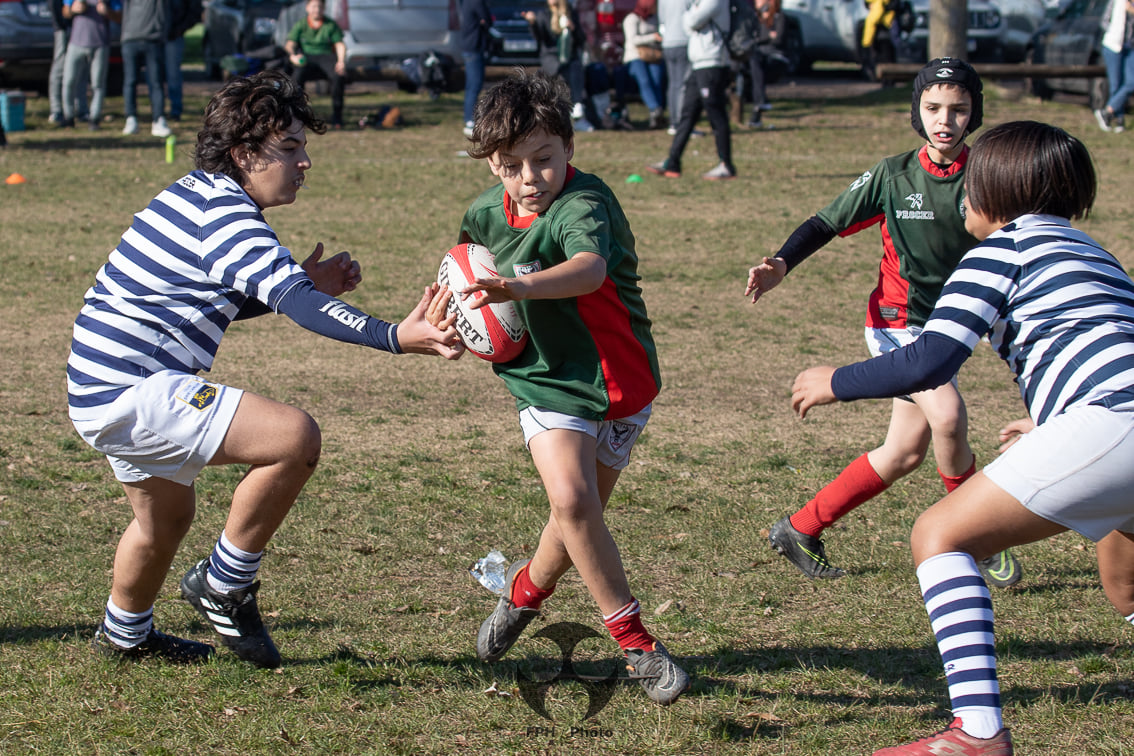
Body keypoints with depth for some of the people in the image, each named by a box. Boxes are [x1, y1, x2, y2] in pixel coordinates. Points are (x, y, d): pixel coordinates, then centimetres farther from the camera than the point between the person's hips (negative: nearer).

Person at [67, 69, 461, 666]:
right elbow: (300, 306, -31)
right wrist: (396, 337, -41)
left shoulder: (195, 194, 13)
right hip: (135, 389, -11)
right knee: (295, 436, -24)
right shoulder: (229, 219, -18)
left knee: (166, 518, 32)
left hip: (100, 389, 11)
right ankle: (225, 584, -9)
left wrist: (307, 285, 10)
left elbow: (229, 297, 25)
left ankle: (124, 634, 54)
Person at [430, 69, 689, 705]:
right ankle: (635, 641, -8)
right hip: (545, 381, 3)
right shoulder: (486, 214, 0)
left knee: (580, 514, 8)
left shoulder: (584, 202, -22)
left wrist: (522, 287, -61)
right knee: (573, 501, -19)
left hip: (618, 381, -3)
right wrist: (453, 306, 4)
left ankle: (527, 587, 41)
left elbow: (590, 268, -45)